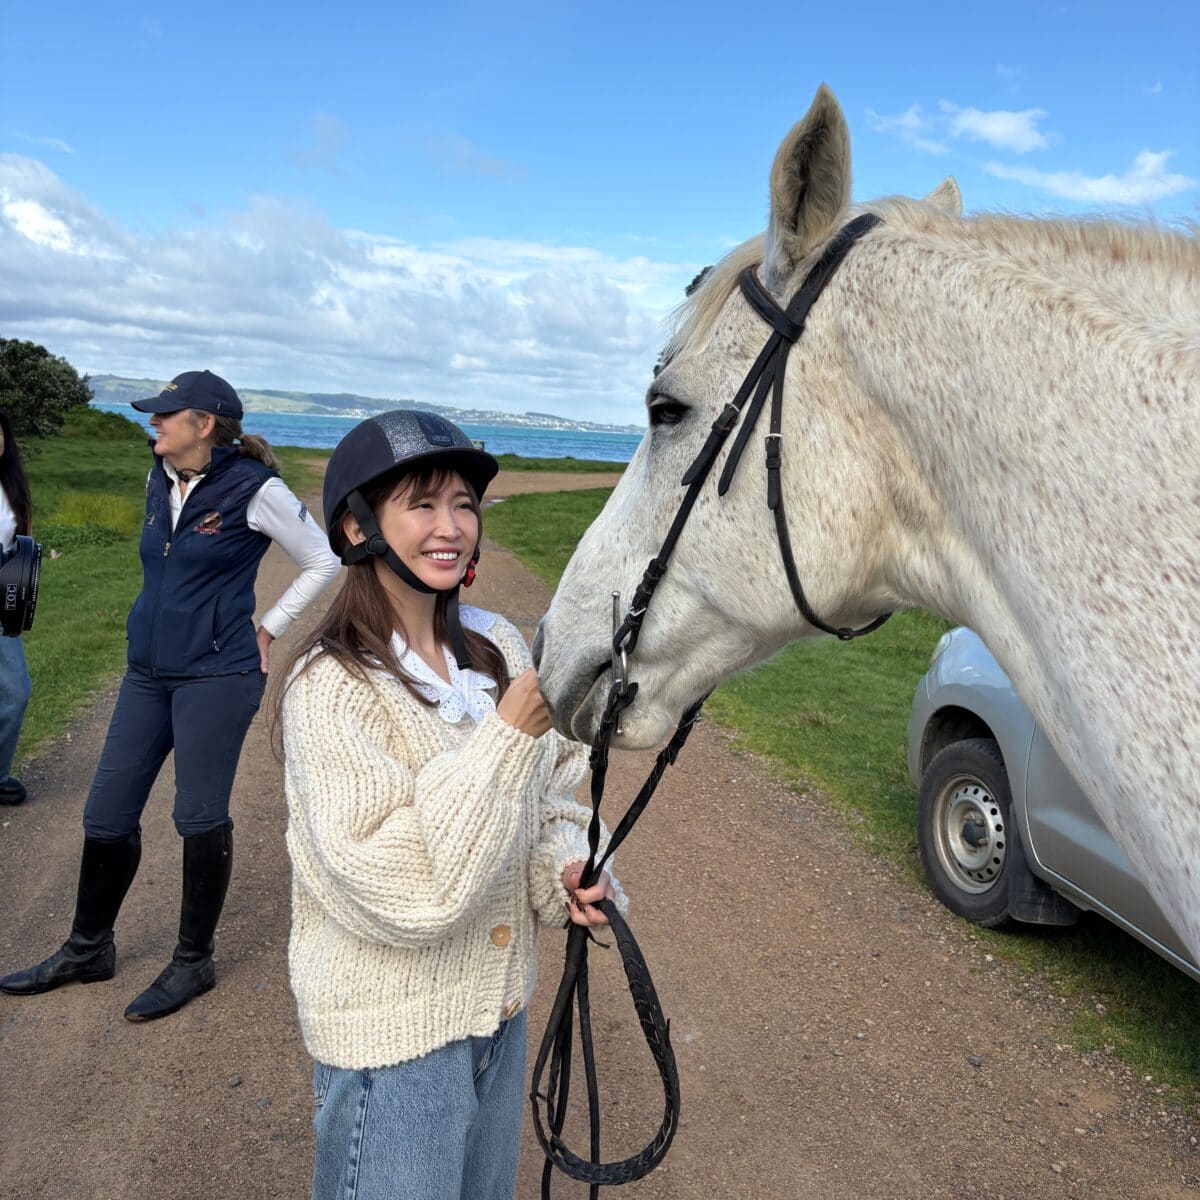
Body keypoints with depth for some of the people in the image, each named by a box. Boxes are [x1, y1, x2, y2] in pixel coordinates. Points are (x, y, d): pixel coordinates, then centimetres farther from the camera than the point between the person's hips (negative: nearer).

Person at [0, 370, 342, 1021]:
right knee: (106, 813, 11)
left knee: (200, 817, 1)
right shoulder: (159, 481, 9)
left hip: (216, 675, -7)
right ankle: (87, 949, 32)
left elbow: (322, 562, -3)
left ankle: (193, 961, 20)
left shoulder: (253, 489, -11)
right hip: (148, 670, 7)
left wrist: (265, 629, -2)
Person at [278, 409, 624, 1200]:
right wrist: (511, 733, -31)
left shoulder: (497, 645, -4)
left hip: (503, 1008, 6)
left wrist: (566, 869, -12)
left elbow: (550, 793, 8)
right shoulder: (334, 687, -22)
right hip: (394, 1033, -6)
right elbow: (404, 895, -28)